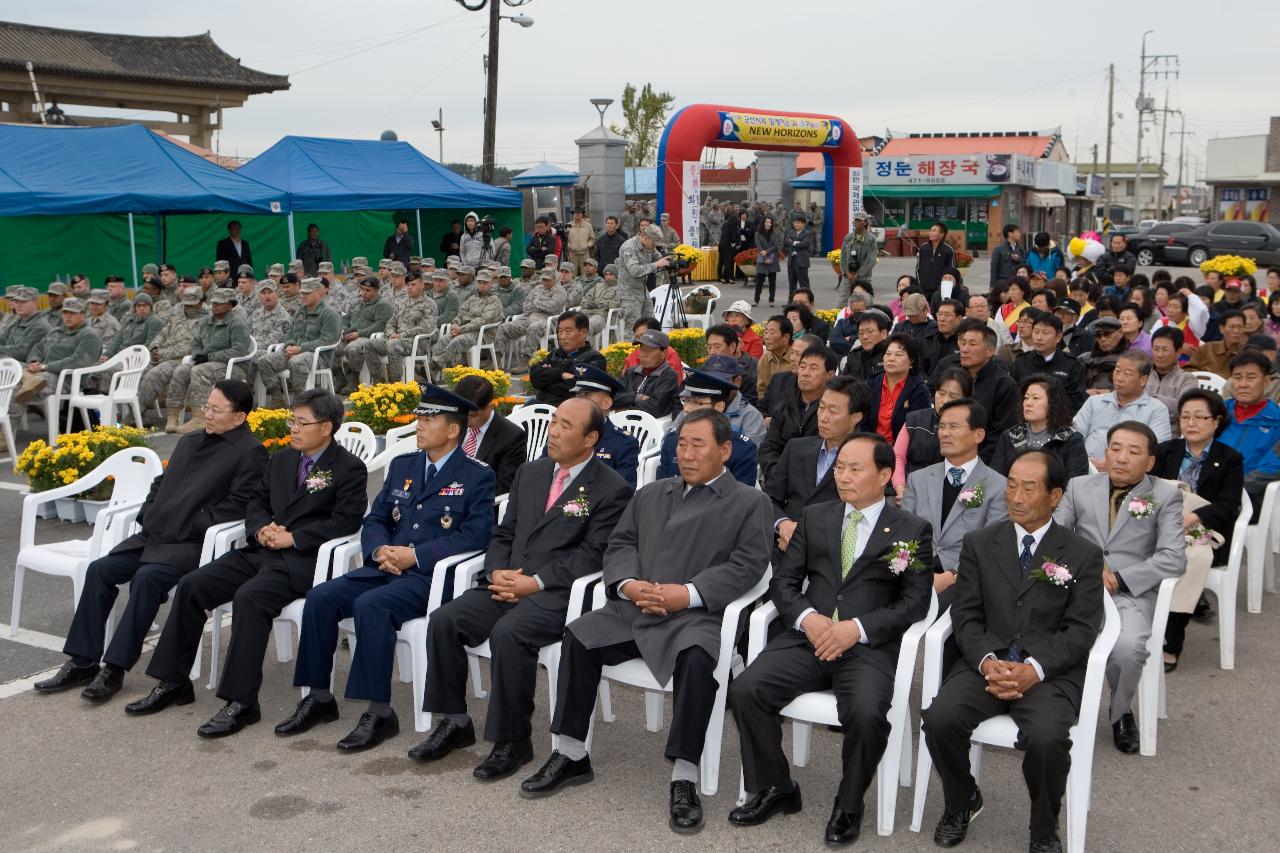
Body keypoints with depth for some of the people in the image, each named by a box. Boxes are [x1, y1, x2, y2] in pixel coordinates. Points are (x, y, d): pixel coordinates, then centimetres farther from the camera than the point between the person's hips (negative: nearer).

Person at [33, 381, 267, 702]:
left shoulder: (250, 452, -6)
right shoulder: (189, 442, 21)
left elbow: (236, 506, -14)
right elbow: (161, 483, 27)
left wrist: (189, 527, -16)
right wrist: (146, 517, 9)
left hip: (194, 544, -8)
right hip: (154, 536, 8)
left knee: (146, 578, -30)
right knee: (99, 570, -8)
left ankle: (114, 668, -22)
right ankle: (83, 661, -2)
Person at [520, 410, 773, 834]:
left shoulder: (749, 502, 8)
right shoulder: (650, 495, 24)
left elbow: (746, 565, -5)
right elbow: (620, 544, 16)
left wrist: (687, 594, -17)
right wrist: (629, 583, -7)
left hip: (697, 615, -5)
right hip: (634, 608, 5)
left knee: (697, 658, -35)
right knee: (578, 636, -17)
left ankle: (684, 777, -25)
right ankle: (571, 755, -5)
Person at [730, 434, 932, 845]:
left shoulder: (913, 530, 7)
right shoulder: (814, 518, 17)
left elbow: (915, 601, -1)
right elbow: (783, 581, 12)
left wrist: (857, 627, -15)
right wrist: (806, 617, -10)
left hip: (869, 646, -3)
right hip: (808, 636, 3)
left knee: (867, 713, -32)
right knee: (746, 689, -20)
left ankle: (848, 807, -3)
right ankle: (774, 789, 1)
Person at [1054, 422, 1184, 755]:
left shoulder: (1165, 496, 7)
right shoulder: (1079, 487, 15)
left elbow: (1174, 559, -4)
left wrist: (1119, 578, -13)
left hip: (1130, 594, -2)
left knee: (1127, 647, -33)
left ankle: (1121, 711, 1)